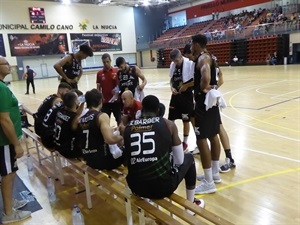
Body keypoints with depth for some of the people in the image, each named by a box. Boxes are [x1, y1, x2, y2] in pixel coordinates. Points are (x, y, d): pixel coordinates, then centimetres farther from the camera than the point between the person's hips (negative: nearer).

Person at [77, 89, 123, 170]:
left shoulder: (81, 119, 5)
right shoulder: (102, 116, -16)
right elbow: (110, 139, -28)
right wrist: (121, 138, -7)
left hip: (89, 159, 7)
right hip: (102, 160, -7)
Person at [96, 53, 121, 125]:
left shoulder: (117, 72, -2)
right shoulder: (99, 73, 4)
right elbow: (98, 88, 7)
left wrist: (118, 91, -18)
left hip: (116, 100, -1)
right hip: (105, 101, 2)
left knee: (119, 120, 6)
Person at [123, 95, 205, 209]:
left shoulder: (128, 127, 4)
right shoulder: (168, 124, -3)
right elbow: (179, 160, 1)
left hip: (136, 187, 4)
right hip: (163, 186, -3)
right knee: (189, 158, 25)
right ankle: (191, 204, 38)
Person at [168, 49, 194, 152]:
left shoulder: (190, 64, -15)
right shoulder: (172, 65, 4)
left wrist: (186, 86, -18)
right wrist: (172, 87, -3)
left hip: (186, 95, -6)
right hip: (175, 95, 6)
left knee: (186, 120, 7)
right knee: (170, 119, 9)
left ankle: (185, 143, 23)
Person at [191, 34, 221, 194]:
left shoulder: (202, 58, -18)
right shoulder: (206, 57, 13)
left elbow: (206, 77, -39)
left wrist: (204, 88, -24)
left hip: (204, 102, -11)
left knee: (201, 139, -6)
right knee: (213, 136, 16)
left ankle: (209, 183, 2)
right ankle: (215, 173, 31)